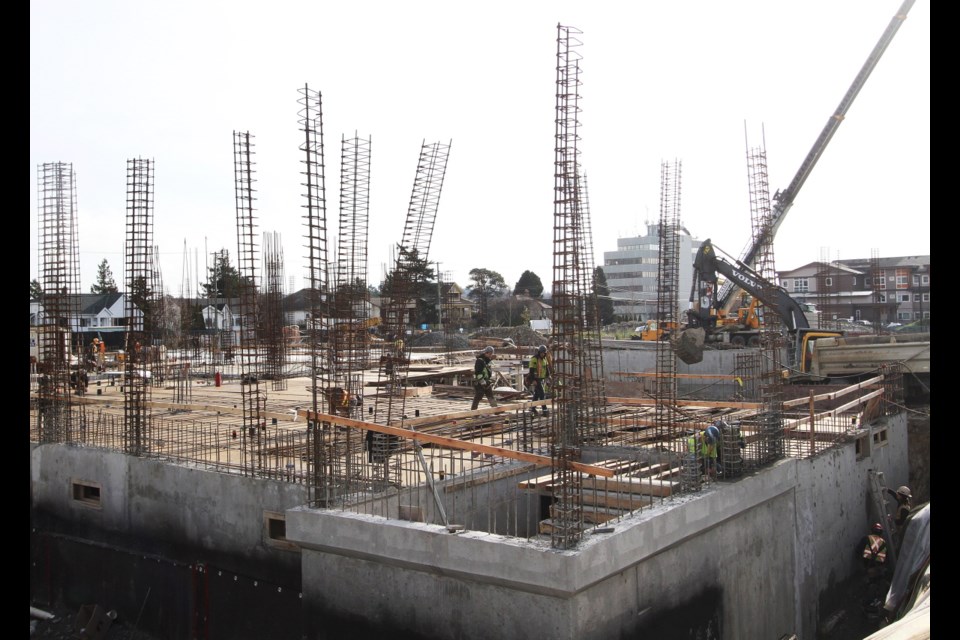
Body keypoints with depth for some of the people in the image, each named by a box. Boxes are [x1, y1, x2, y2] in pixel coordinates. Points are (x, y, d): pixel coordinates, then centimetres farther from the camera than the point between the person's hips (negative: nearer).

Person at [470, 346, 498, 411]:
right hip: (480, 383, -9)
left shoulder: (487, 361, 14)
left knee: (491, 397, 9)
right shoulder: (480, 361, -16)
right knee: (477, 398, -4)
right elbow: (478, 373, -22)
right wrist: (483, 382, -22)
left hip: (486, 383, 9)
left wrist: (490, 381, 20)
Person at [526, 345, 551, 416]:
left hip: (542, 378, 8)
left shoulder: (544, 358, 9)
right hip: (536, 379, -8)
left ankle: (533, 408, 22)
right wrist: (533, 380, -24)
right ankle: (545, 410, -11)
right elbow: (531, 370, -20)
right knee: (542, 394, -11)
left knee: (537, 394, 13)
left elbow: (547, 367, 20)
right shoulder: (534, 359, -17)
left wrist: (548, 375, 13)